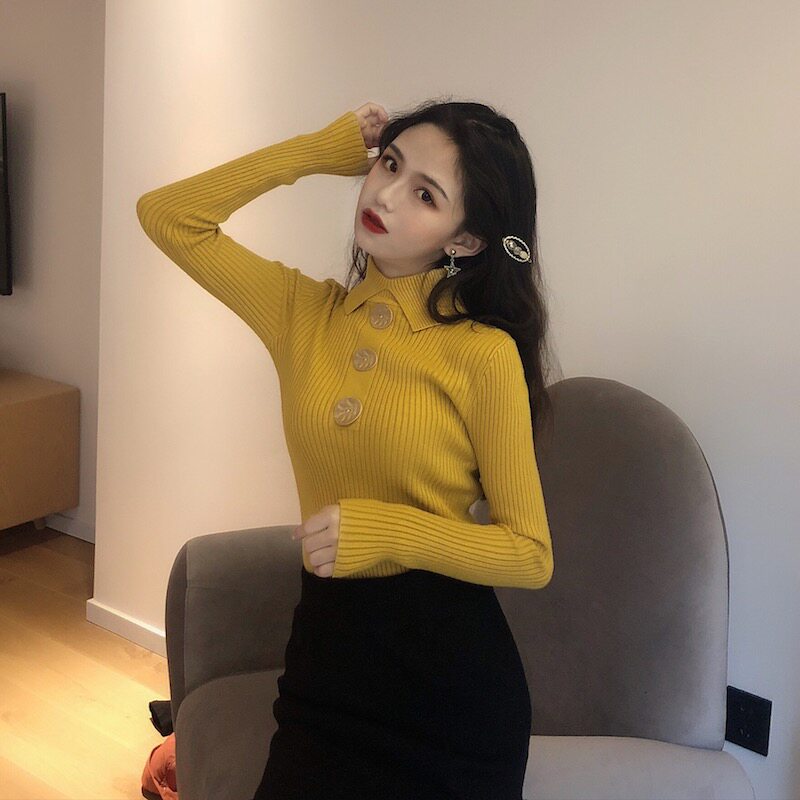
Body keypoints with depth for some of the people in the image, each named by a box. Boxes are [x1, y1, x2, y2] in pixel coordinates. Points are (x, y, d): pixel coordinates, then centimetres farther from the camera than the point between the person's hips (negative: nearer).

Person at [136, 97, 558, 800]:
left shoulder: (484, 353, -13)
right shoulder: (306, 313, 1)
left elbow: (531, 556, -10)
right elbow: (166, 214, 3)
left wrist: (387, 532, -24)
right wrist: (325, 148, 0)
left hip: (452, 672, -3)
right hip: (324, 654, 4)